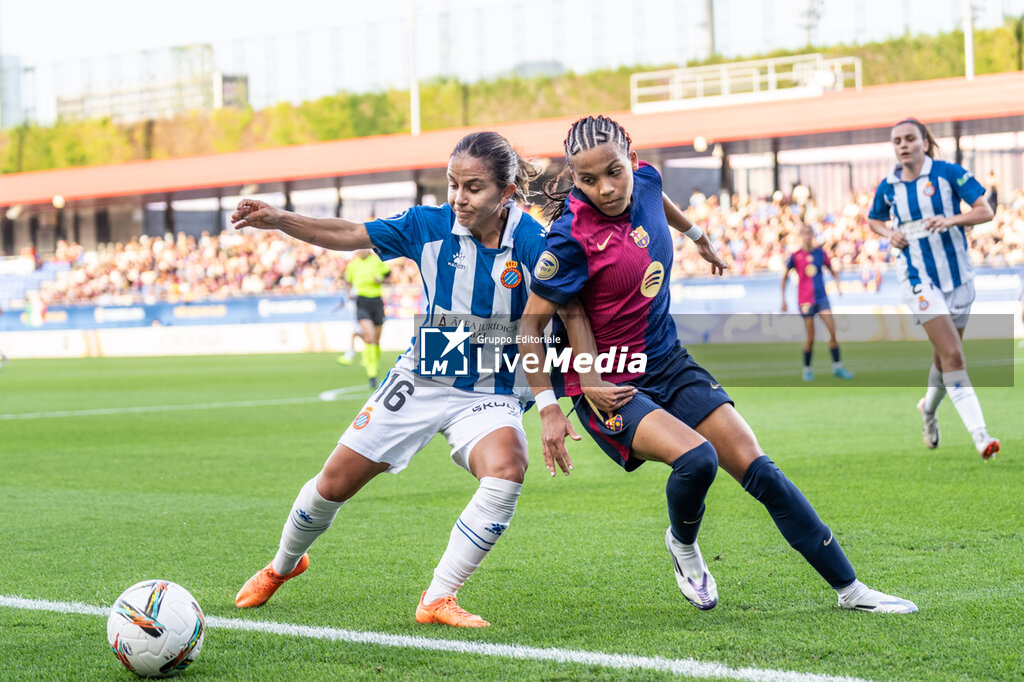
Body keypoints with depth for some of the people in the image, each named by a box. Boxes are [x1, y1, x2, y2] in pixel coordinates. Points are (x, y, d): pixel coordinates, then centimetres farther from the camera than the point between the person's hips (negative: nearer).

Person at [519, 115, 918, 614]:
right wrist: (547, 407, -19)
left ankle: (849, 589, 7)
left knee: (759, 471, -1)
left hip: (669, 364, 6)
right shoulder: (572, 236, -22)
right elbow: (531, 324, -14)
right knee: (696, 458, -30)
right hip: (608, 388, -6)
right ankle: (683, 545, 4)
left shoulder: (645, 180, -3)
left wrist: (697, 235, 42)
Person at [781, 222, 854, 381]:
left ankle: (837, 366, -1)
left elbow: (832, 271, 16)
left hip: (821, 297, 2)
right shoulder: (795, 256, -2)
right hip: (805, 300, -2)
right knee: (811, 337, -2)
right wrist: (783, 300, 6)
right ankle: (806, 369, 14)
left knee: (833, 331, -9)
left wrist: (837, 286, -1)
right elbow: (785, 277, 8)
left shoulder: (820, 253, 4)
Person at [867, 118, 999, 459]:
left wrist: (951, 219, -25)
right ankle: (979, 434, -22)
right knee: (952, 354, -16)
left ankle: (929, 406, 44)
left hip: (957, 274, 1)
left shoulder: (948, 173, -6)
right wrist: (889, 233, -1)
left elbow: (985, 211, -9)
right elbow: (874, 220, 21)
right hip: (919, 278, -1)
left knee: (945, 355, 13)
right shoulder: (888, 186, 2)